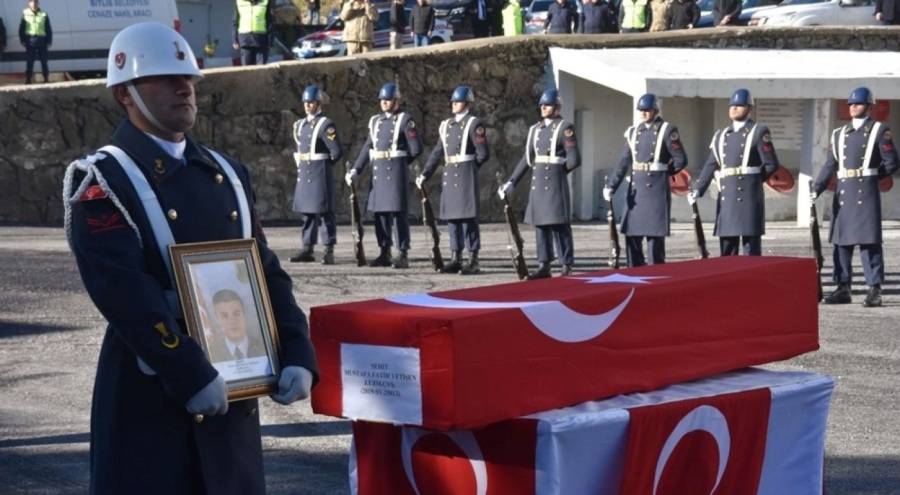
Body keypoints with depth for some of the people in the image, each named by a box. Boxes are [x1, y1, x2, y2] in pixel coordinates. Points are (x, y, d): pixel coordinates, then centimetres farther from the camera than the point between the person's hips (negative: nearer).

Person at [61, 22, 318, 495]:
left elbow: (267, 274, 13)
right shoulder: (101, 182, -7)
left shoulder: (227, 173, 14)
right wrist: (190, 376, -23)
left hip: (231, 389, 6)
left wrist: (297, 355, -1)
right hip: (150, 393, -6)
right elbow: (125, 292, -18)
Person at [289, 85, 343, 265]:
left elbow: (337, 152, -12)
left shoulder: (326, 125, -10)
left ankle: (329, 251, -3)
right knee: (307, 211, 10)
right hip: (303, 173, 7)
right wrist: (301, 164, 15)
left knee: (324, 210, -5)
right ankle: (308, 249, 15)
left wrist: (323, 164, 0)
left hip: (320, 174, -7)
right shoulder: (300, 125, 13)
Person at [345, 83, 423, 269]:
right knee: (380, 213, 8)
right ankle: (385, 253, 15)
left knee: (399, 213, -6)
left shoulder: (405, 120, -4)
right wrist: (355, 169, 1)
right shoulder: (375, 121, 14)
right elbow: (368, 147, 12)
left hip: (396, 173, -6)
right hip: (377, 173, 6)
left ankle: (403, 255, -4)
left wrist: (399, 163, 7)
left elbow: (416, 149, -6)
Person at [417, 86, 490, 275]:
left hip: (465, 175, -7)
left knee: (468, 216, -6)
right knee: (452, 216, 8)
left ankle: (473, 260, -3)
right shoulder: (446, 125, 14)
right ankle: (456, 258, 14)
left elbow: (483, 153, -9)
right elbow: (437, 153, 16)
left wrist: (467, 167, 4)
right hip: (449, 175, 7)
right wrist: (424, 174, 10)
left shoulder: (474, 124, -6)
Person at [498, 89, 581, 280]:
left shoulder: (565, 128, -4)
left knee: (559, 225, -4)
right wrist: (511, 182, 11)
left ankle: (566, 267, 0)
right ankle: (544, 266, 11)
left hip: (555, 184, -6)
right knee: (540, 224, 7)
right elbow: (527, 159, 16)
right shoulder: (535, 129, 14)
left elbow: (574, 159, -10)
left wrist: (557, 171, 4)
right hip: (537, 183, 6)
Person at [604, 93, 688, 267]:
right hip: (635, 190, 5)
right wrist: (611, 186, -4)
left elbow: (681, 160, -4)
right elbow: (624, 162, 6)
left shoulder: (667, 130, -4)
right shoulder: (633, 132, 11)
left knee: (655, 236, -4)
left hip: (656, 190, -5)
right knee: (632, 234, 5)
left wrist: (661, 174, 7)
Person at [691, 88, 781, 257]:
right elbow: (711, 165, 9)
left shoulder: (759, 132, -1)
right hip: (726, 198, 6)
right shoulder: (721, 135, 15)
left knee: (751, 250, -4)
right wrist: (698, 190, -3)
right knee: (727, 251, 8)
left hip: (748, 198, -6)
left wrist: (752, 180, 3)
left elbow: (772, 164, -4)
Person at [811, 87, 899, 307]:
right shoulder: (839, 134, 14)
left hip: (866, 193, -5)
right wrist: (816, 189, -1)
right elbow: (830, 165, 10)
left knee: (869, 241, -7)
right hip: (843, 193, 5)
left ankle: (874, 290, -7)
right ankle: (843, 289, 12)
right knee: (841, 241, 6)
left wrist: (870, 175, 1)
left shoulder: (879, 130, 1)